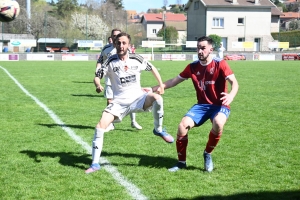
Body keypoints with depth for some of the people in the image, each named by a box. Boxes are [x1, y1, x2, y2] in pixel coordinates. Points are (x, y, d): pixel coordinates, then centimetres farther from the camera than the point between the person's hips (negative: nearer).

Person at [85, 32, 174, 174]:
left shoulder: (136, 59, 0)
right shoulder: (111, 62, -3)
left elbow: (152, 68, 15)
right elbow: (97, 76, -2)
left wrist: (161, 85, 8)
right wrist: (98, 85, -25)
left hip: (138, 98, 0)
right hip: (119, 102, 0)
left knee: (156, 97, -31)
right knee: (100, 126, -16)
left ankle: (158, 130, -5)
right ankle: (95, 163, -4)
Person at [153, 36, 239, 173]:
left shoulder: (220, 64, -11)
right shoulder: (192, 67, 3)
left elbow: (234, 82, -20)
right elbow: (174, 81, 13)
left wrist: (231, 95, -43)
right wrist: (155, 89, 6)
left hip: (219, 105, -4)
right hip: (202, 105, 4)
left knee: (218, 123, -37)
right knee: (182, 126, -17)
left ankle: (207, 154, -8)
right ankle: (181, 162, 3)